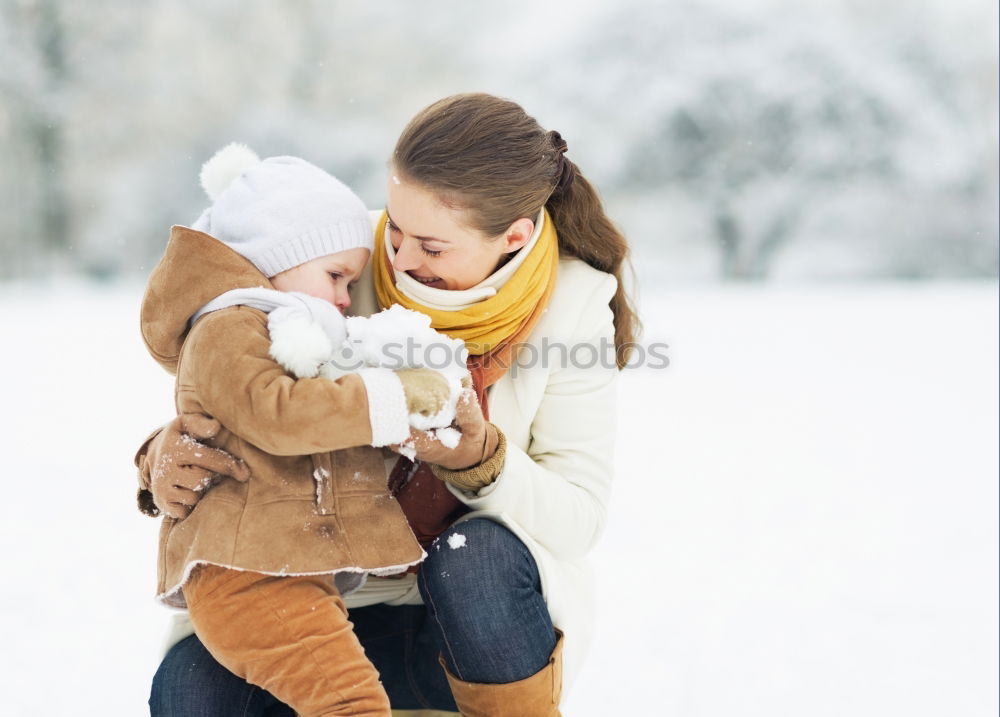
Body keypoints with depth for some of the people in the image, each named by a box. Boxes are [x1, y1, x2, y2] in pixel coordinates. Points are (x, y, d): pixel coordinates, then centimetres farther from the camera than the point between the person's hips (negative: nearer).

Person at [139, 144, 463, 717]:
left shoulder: (302, 339, 32)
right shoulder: (226, 332, -3)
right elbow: (276, 414, -19)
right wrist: (391, 395, -16)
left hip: (303, 572, 10)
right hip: (246, 574, -10)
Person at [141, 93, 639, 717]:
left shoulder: (572, 304, -12)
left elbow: (580, 518, -12)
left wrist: (479, 461, -31)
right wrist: (170, 456, -22)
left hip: (488, 597, -2)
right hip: (344, 597, 2)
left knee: (477, 558, -37)